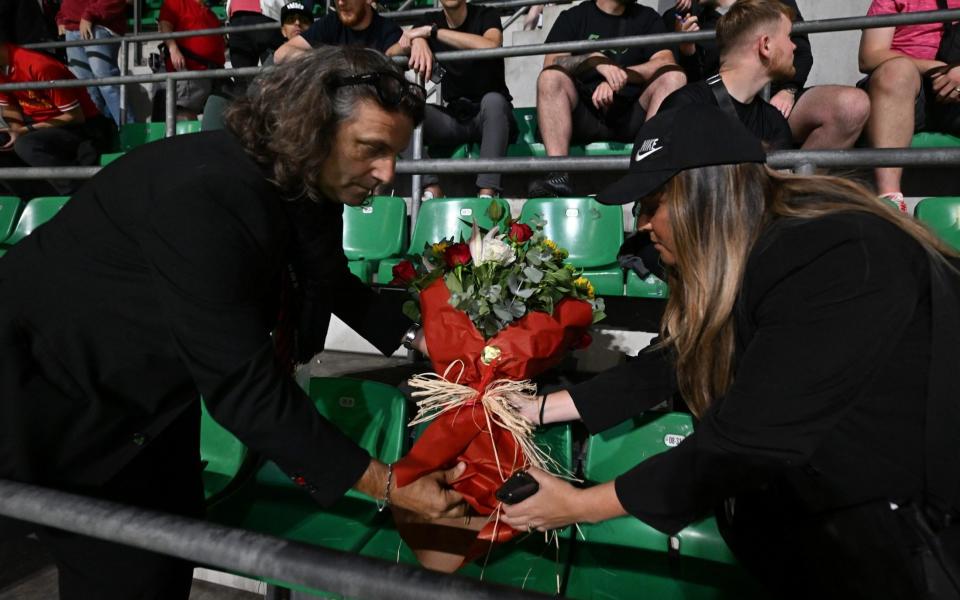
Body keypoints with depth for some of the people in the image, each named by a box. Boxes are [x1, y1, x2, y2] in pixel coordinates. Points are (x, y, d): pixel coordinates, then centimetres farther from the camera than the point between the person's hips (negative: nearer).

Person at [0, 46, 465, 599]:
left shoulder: (307, 183, -9)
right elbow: (244, 385, -37)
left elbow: (333, 280, 11)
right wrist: (387, 485, -33)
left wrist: (417, 339, 2)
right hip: (55, 387, -7)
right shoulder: (204, 194, -36)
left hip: (152, 381, 8)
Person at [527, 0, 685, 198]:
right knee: (550, 77, -25)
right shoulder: (573, 17, 13)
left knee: (674, 77, -21)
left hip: (632, 115, 1)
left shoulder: (647, 17, 17)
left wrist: (620, 76, -17)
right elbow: (551, 65, -4)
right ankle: (558, 174, -39)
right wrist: (595, 60, -20)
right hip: (584, 115, -1)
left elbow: (666, 62, -1)